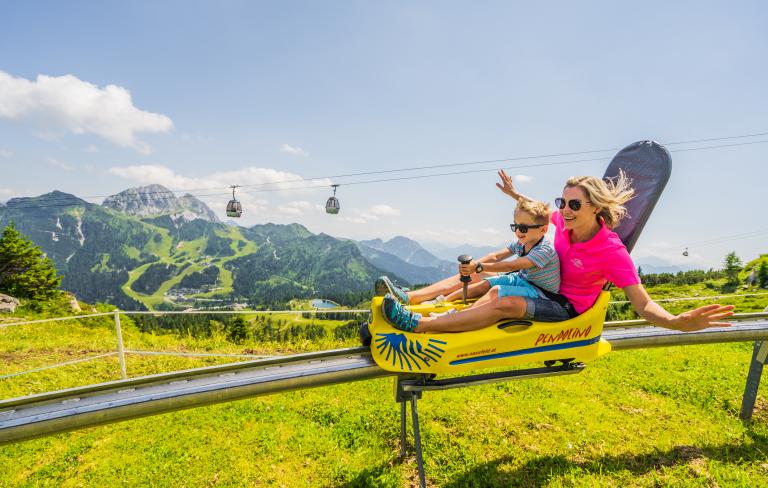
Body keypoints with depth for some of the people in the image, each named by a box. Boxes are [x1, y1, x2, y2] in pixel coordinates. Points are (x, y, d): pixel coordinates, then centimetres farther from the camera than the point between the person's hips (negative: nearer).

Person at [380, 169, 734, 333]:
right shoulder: (565, 222, -6)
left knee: (507, 304, -32)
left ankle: (419, 324, -37)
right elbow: (542, 213, 19)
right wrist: (515, 195, 18)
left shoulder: (612, 252, -23)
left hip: (569, 307, -7)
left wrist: (678, 322, -46)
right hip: (548, 290, 8)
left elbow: (643, 304, -27)